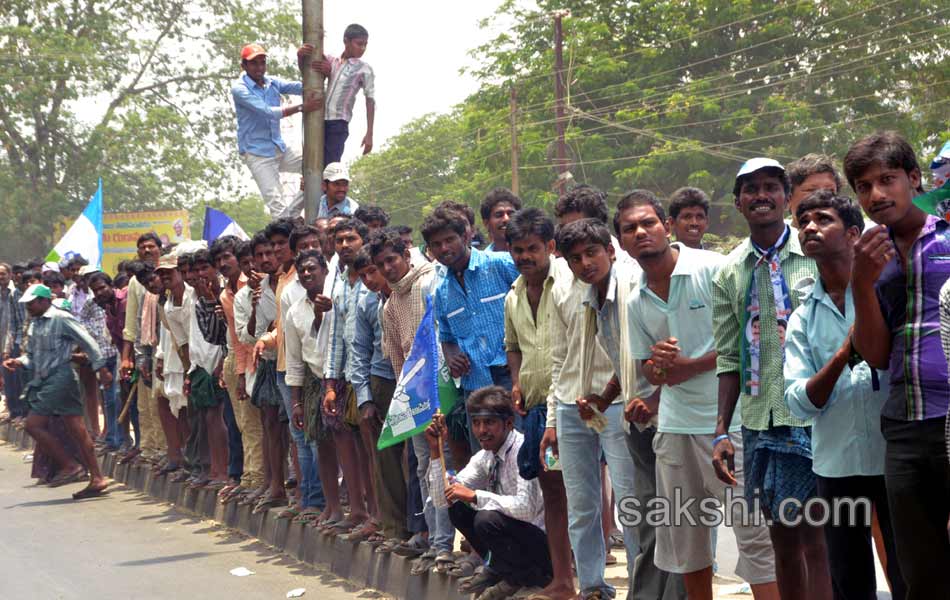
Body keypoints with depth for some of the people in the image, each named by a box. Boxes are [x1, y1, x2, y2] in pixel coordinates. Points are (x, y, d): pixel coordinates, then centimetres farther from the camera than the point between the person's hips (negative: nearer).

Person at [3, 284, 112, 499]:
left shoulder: (61, 319, -10)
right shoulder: (34, 324, 15)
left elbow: (87, 343, -12)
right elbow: (32, 356, 19)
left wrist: (101, 369, -14)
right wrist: (19, 362, -1)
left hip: (60, 377, -8)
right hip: (45, 381, 8)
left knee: (34, 425, -10)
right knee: (77, 431, 7)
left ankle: (69, 466, -4)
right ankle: (97, 479, 8)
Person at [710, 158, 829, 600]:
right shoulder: (730, 272, 9)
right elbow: (729, 359, 11)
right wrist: (722, 431, 6)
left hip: (814, 414, -4)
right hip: (760, 421, 4)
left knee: (814, 537, -5)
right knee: (782, 538, 12)